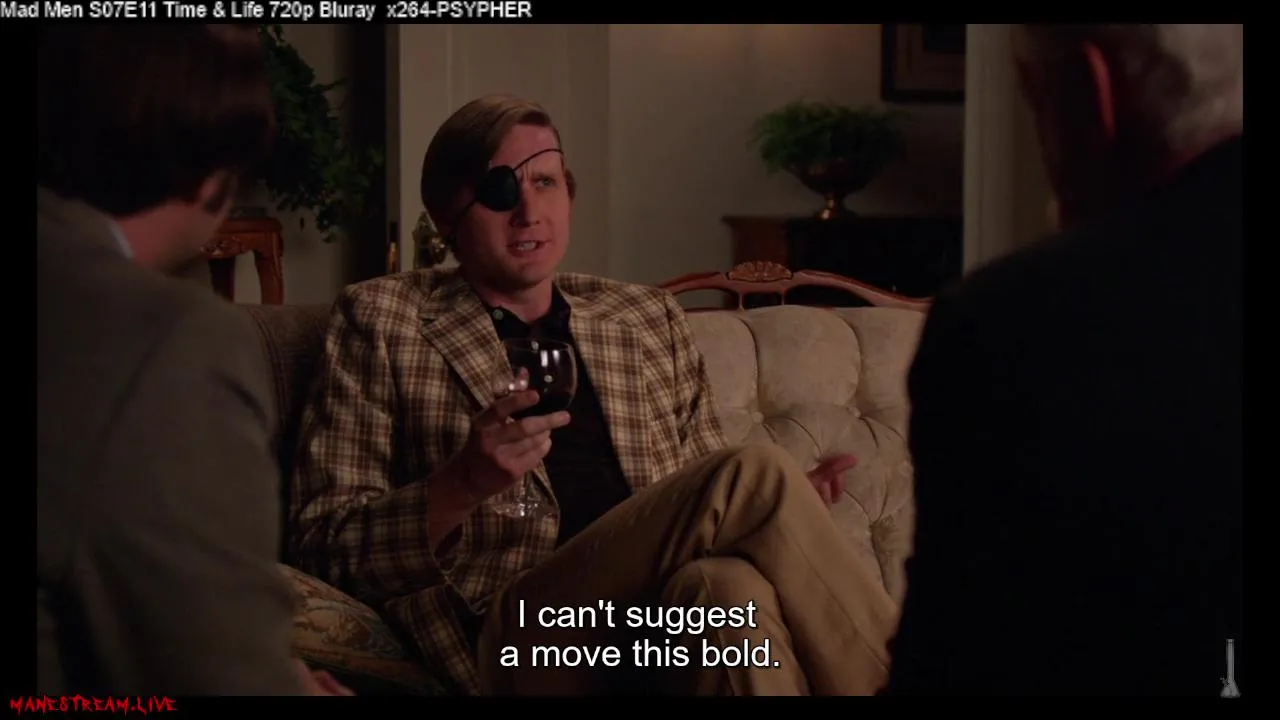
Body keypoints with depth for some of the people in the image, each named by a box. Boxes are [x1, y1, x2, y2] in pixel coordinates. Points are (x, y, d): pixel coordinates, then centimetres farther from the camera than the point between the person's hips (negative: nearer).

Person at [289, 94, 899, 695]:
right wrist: (463, 485, -16)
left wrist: (784, 508, 0)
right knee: (755, 474, -25)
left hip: (669, 629, 3)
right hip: (518, 646, -3)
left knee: (726, 584, -35)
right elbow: (324, 551, 4)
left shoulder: (651, 320, 21)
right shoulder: (381, 319, 10)